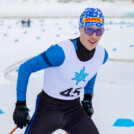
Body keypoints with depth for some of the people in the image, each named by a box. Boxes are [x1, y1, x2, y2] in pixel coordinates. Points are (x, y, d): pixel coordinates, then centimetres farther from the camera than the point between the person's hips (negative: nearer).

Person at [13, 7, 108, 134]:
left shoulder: (102, 54, -9)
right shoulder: (61, 51, -27)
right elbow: (25, 68, -17)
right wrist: (20, 105, -16)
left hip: (74, 108, 5)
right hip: (48, 107, -5)